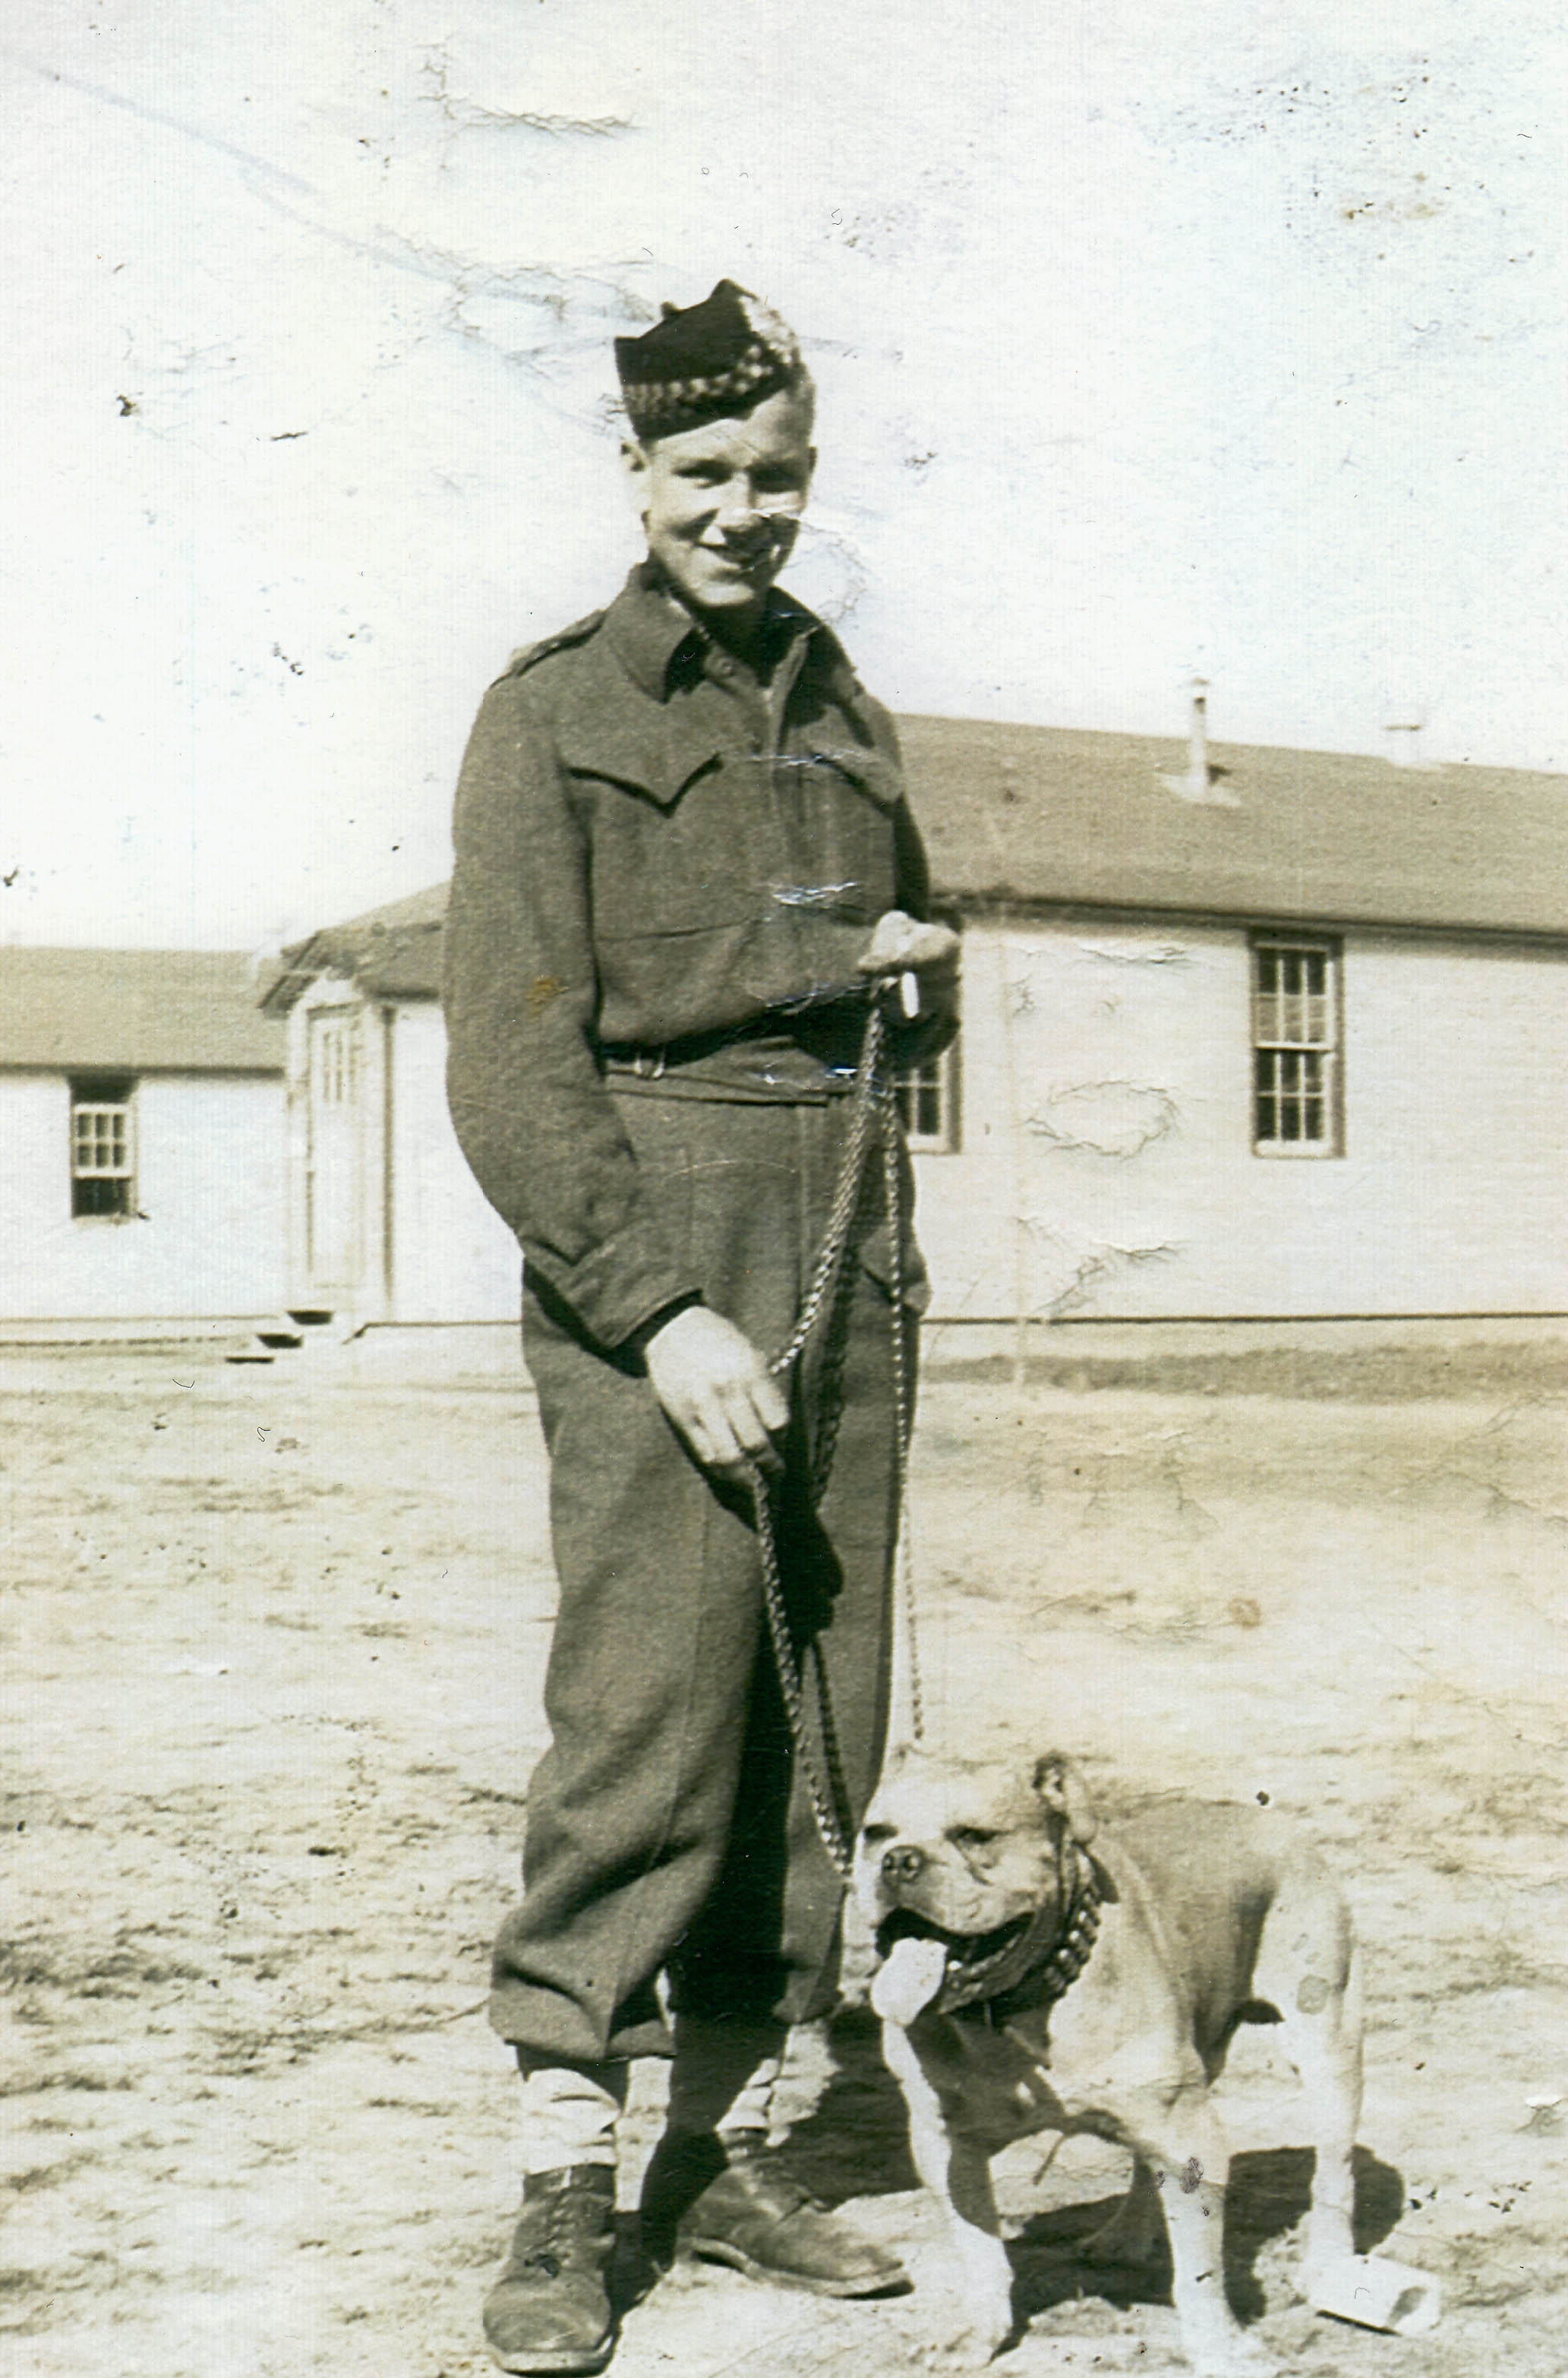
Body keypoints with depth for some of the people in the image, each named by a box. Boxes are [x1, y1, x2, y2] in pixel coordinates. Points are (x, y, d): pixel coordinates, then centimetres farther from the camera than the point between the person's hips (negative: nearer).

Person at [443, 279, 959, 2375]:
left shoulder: (843, 709, 19)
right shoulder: (554, 714, 1)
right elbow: (513, 1069, -7)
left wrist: (909, 969, 5)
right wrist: (663, 1314, -16)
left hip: (845, 1248, 6)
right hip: (645, 1254, -6)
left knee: (820, 1704, 5)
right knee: (650, 1694, -11)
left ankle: (728, 2144, 16)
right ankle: (565, 2191, -1)